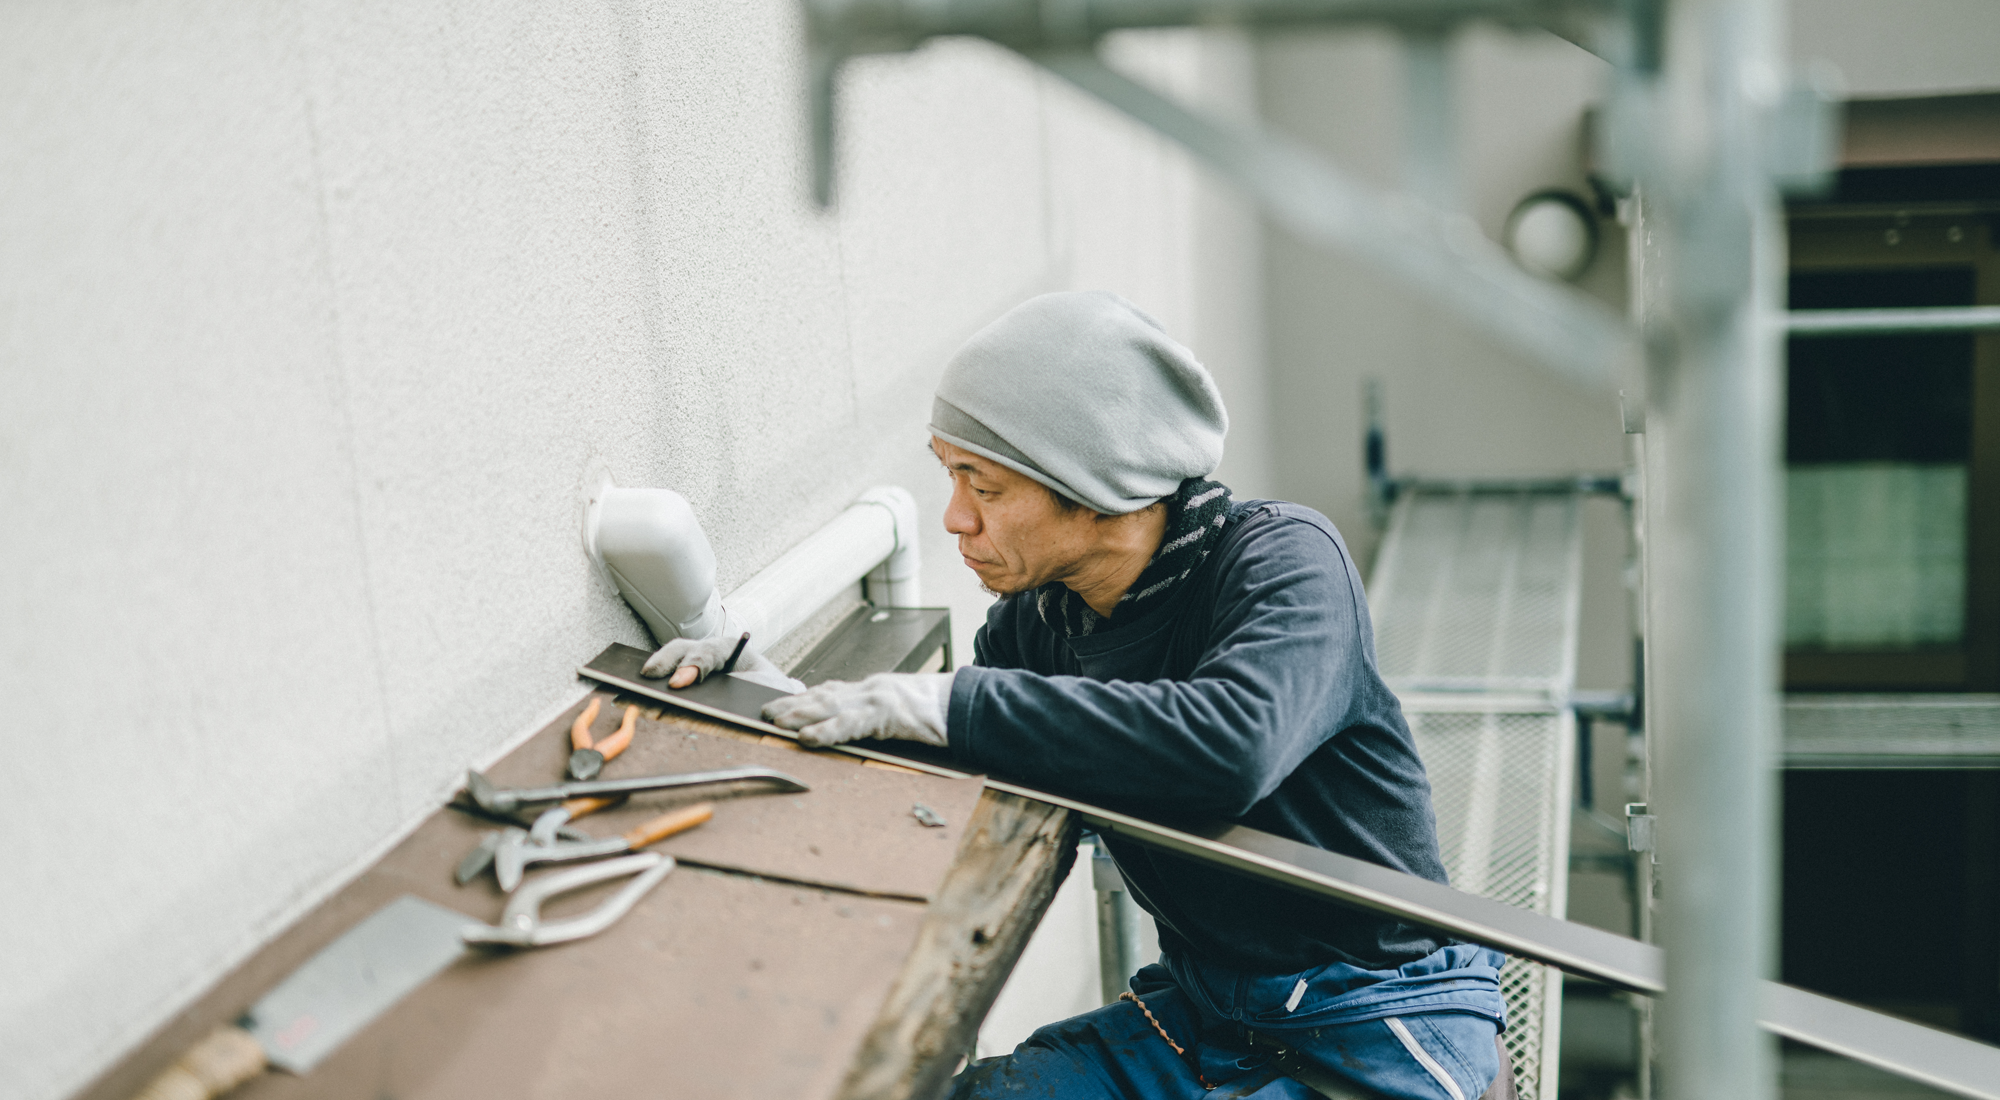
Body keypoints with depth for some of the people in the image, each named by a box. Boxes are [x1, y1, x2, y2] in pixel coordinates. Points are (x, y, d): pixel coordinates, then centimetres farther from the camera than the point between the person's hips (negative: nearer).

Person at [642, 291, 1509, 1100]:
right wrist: (760, 688, -4)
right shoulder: (1040, 618, 0)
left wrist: (942, 702, -31)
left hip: (1382, 1023, -6)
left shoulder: (1281, 560, -18)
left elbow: (1232, 744, -38)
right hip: (1194, 1008, 6)